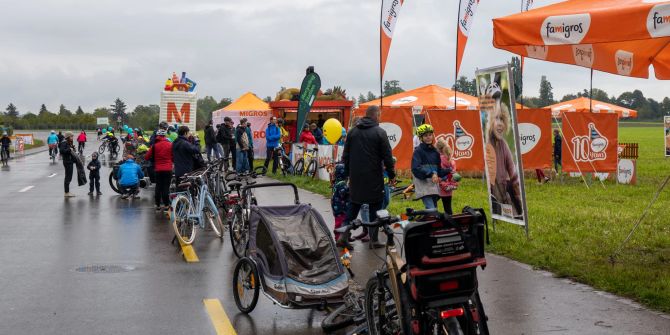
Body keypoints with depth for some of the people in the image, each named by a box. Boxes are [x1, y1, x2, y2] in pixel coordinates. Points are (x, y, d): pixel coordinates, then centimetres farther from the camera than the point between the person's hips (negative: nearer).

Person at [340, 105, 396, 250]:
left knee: (354, 206, 15)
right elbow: (387, 157, -9)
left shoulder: (352, 132, 7)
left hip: (355, 178, 5)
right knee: (375, 208, 6)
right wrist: (392, 175, 2)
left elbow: (345, 156, 13)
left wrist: (348, 173, 21)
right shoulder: (380, 133, -9)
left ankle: (344, 235, 3)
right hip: (374, 178, -5)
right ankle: (374, 240, 8)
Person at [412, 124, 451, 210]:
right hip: (423, 187, -7)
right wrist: (431, 174, -25)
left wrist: (448, 171, 3)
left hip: (434, 186, 7)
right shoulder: (418, 151, -4)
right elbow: (415, 169, -16)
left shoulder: (435, 152, 16)